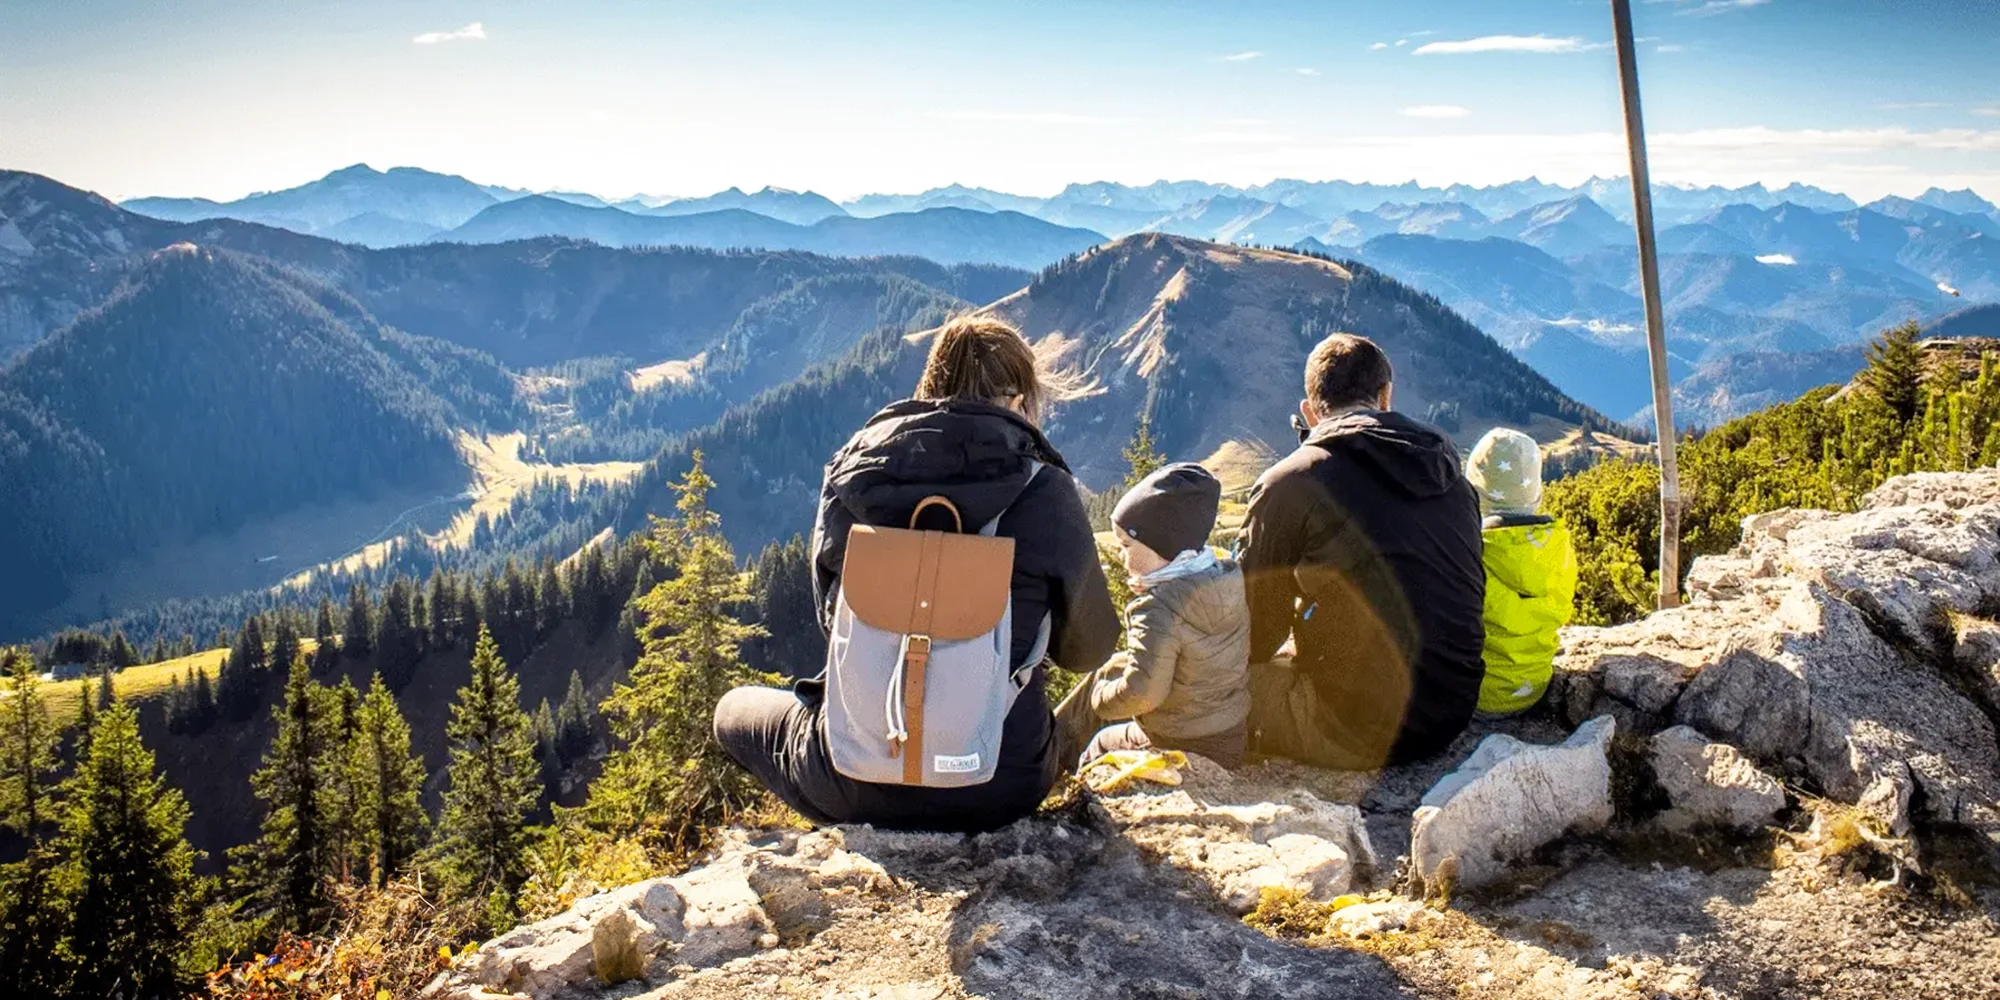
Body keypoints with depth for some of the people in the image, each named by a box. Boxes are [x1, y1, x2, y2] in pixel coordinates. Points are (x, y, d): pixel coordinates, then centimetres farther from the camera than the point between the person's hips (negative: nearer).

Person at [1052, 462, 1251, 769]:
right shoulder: (1227, 580, -7)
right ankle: (1055, 743, 36)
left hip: (1187, 752, -8)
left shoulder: (1159, 609, -30)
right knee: (1109, 671, 21)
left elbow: (1141, 692, -32)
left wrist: (1102, 697, -11)